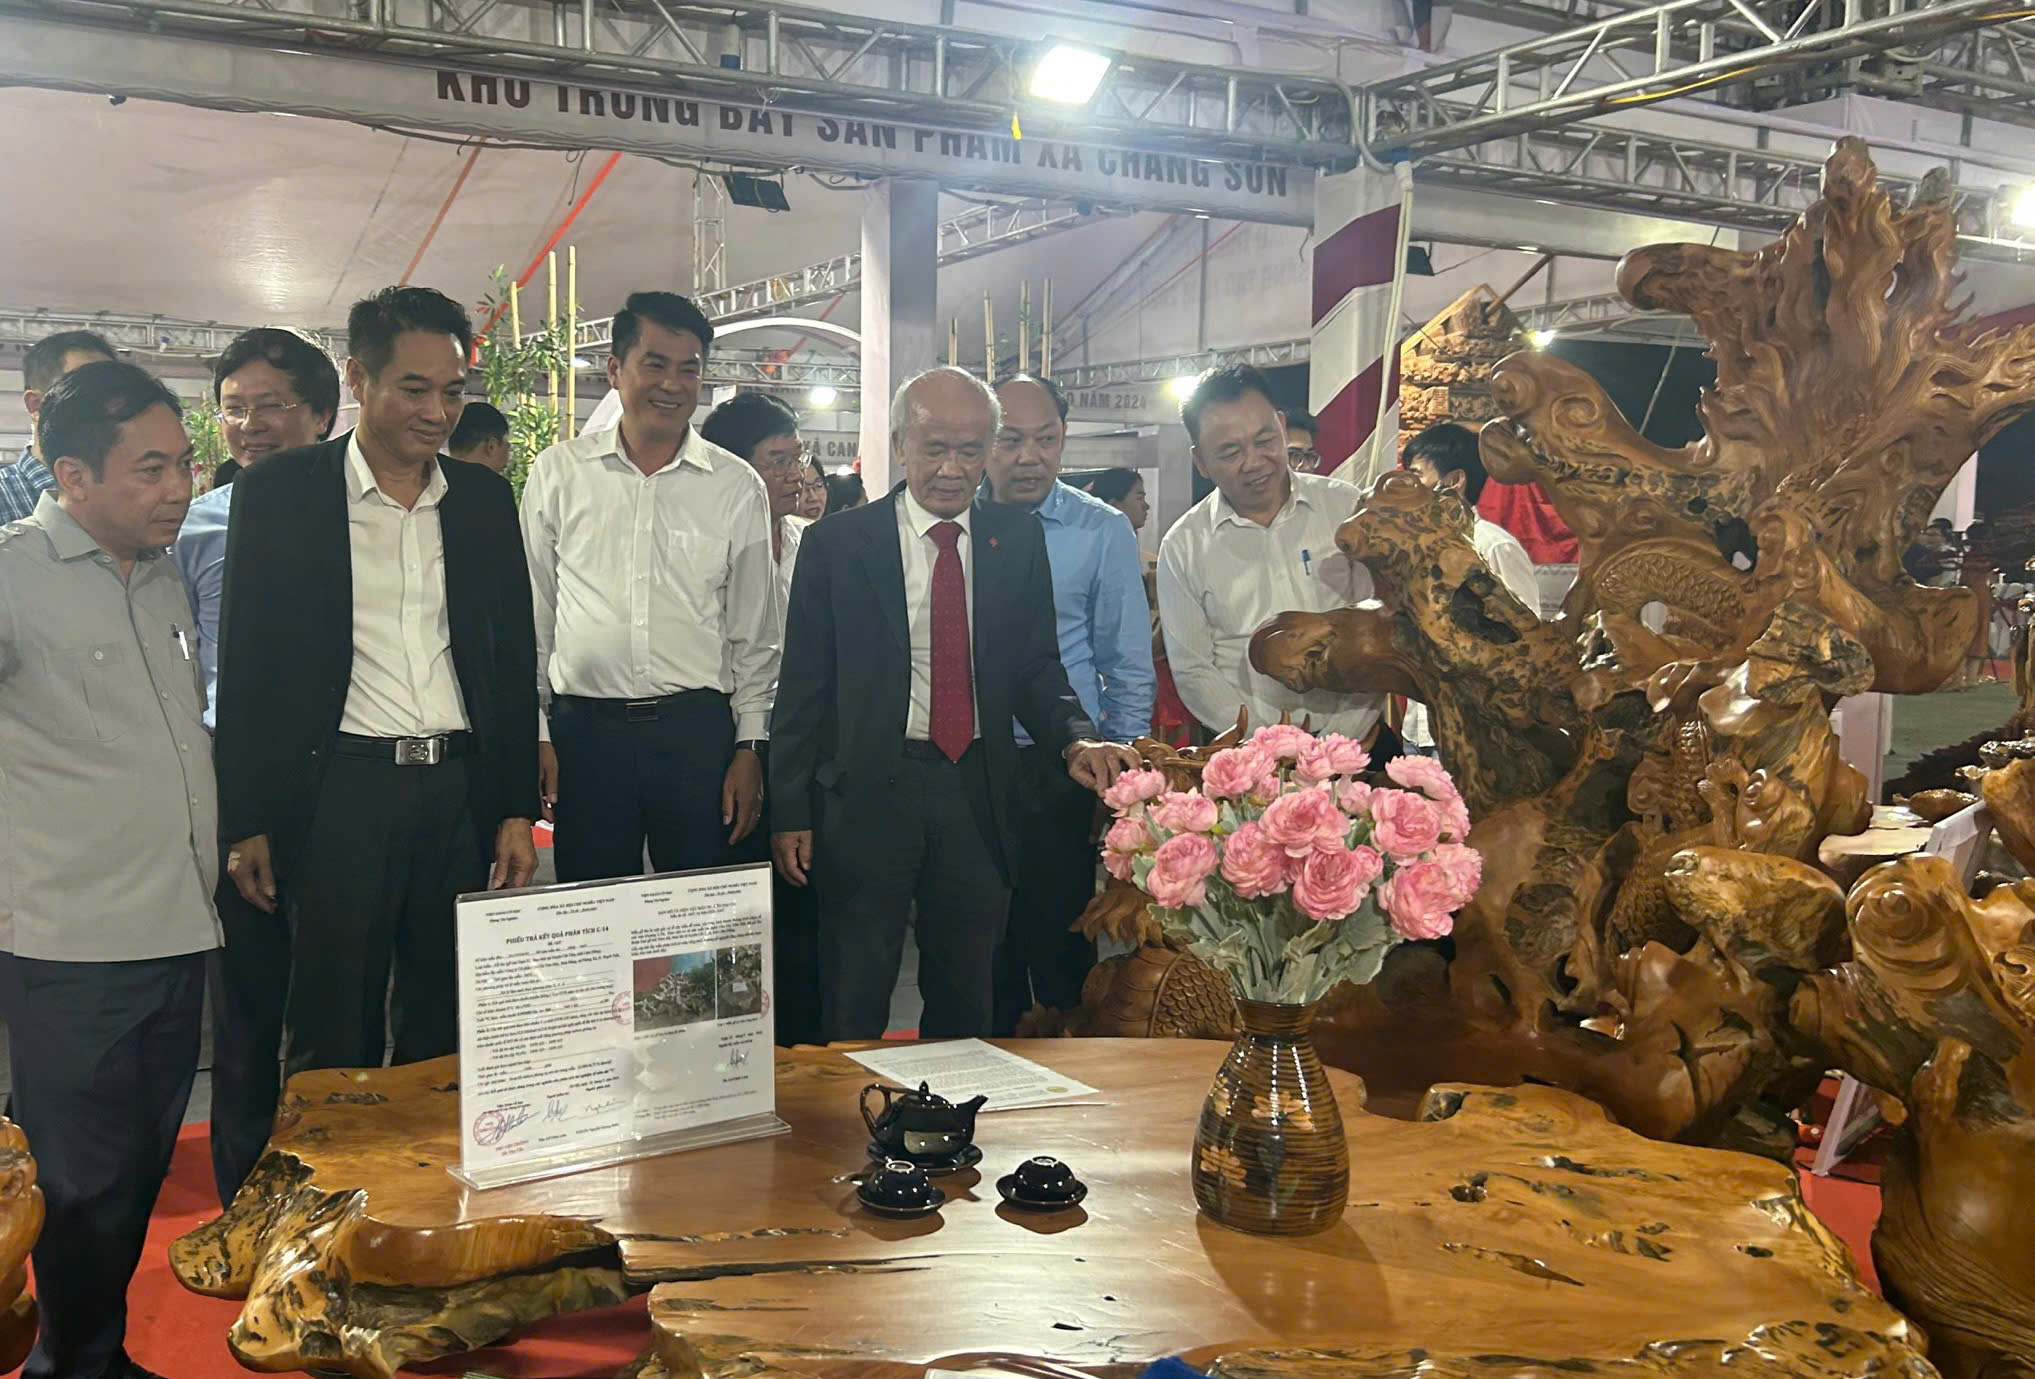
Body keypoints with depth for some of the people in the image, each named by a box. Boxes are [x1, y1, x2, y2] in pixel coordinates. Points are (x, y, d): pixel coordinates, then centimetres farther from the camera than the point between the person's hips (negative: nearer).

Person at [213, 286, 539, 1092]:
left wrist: (517, 810, 6)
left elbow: (514, 657, 11)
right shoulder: (280, 493, 0)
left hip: (462, 790, 3)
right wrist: (245, 824, -4)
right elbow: (246, 664, 0)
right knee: (332, 1042, 4)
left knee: (445, 1031, 10)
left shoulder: (484, 498, 9)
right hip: (341, 791, -3)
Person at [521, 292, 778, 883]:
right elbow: (532, 614, 8)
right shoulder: (557, 472, 5)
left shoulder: (737, 487, 4)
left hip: (698, 729, 0)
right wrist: (535, 733, 4)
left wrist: (750, 745, 3)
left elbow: (753, 633, 7)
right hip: (583, 728, 0)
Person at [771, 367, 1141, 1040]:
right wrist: (790, 813, -4)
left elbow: (1035, 665, 6)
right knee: (854, 1005, 7)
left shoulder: (1018, 541, 4)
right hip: (866, 794, -2)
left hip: (979, 796, 3)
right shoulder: (836, 543, -3)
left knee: (967, 999, 15)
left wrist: (1075, 738, -15)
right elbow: (803, 685, -1)